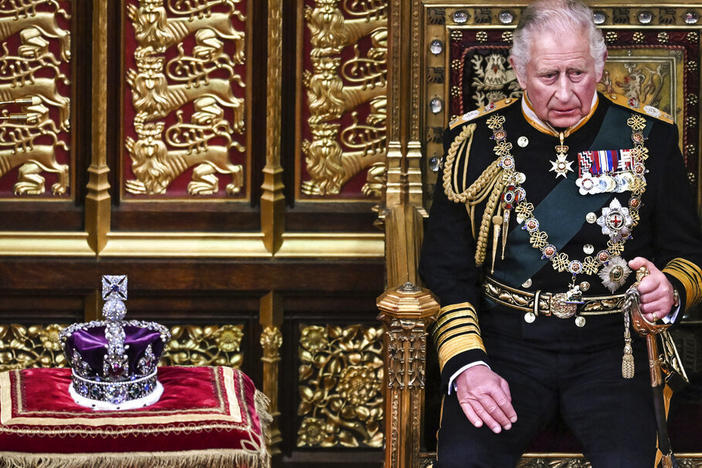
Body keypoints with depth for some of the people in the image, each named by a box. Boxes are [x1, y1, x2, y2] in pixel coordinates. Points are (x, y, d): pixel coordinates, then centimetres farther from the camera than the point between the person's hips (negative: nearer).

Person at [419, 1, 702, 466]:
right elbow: (445, 268, 5)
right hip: (504, 344, 0)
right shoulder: (477, 139, 6)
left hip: (611, 347, 0)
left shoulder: (648, 136, 7)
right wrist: (466, 364, -10)